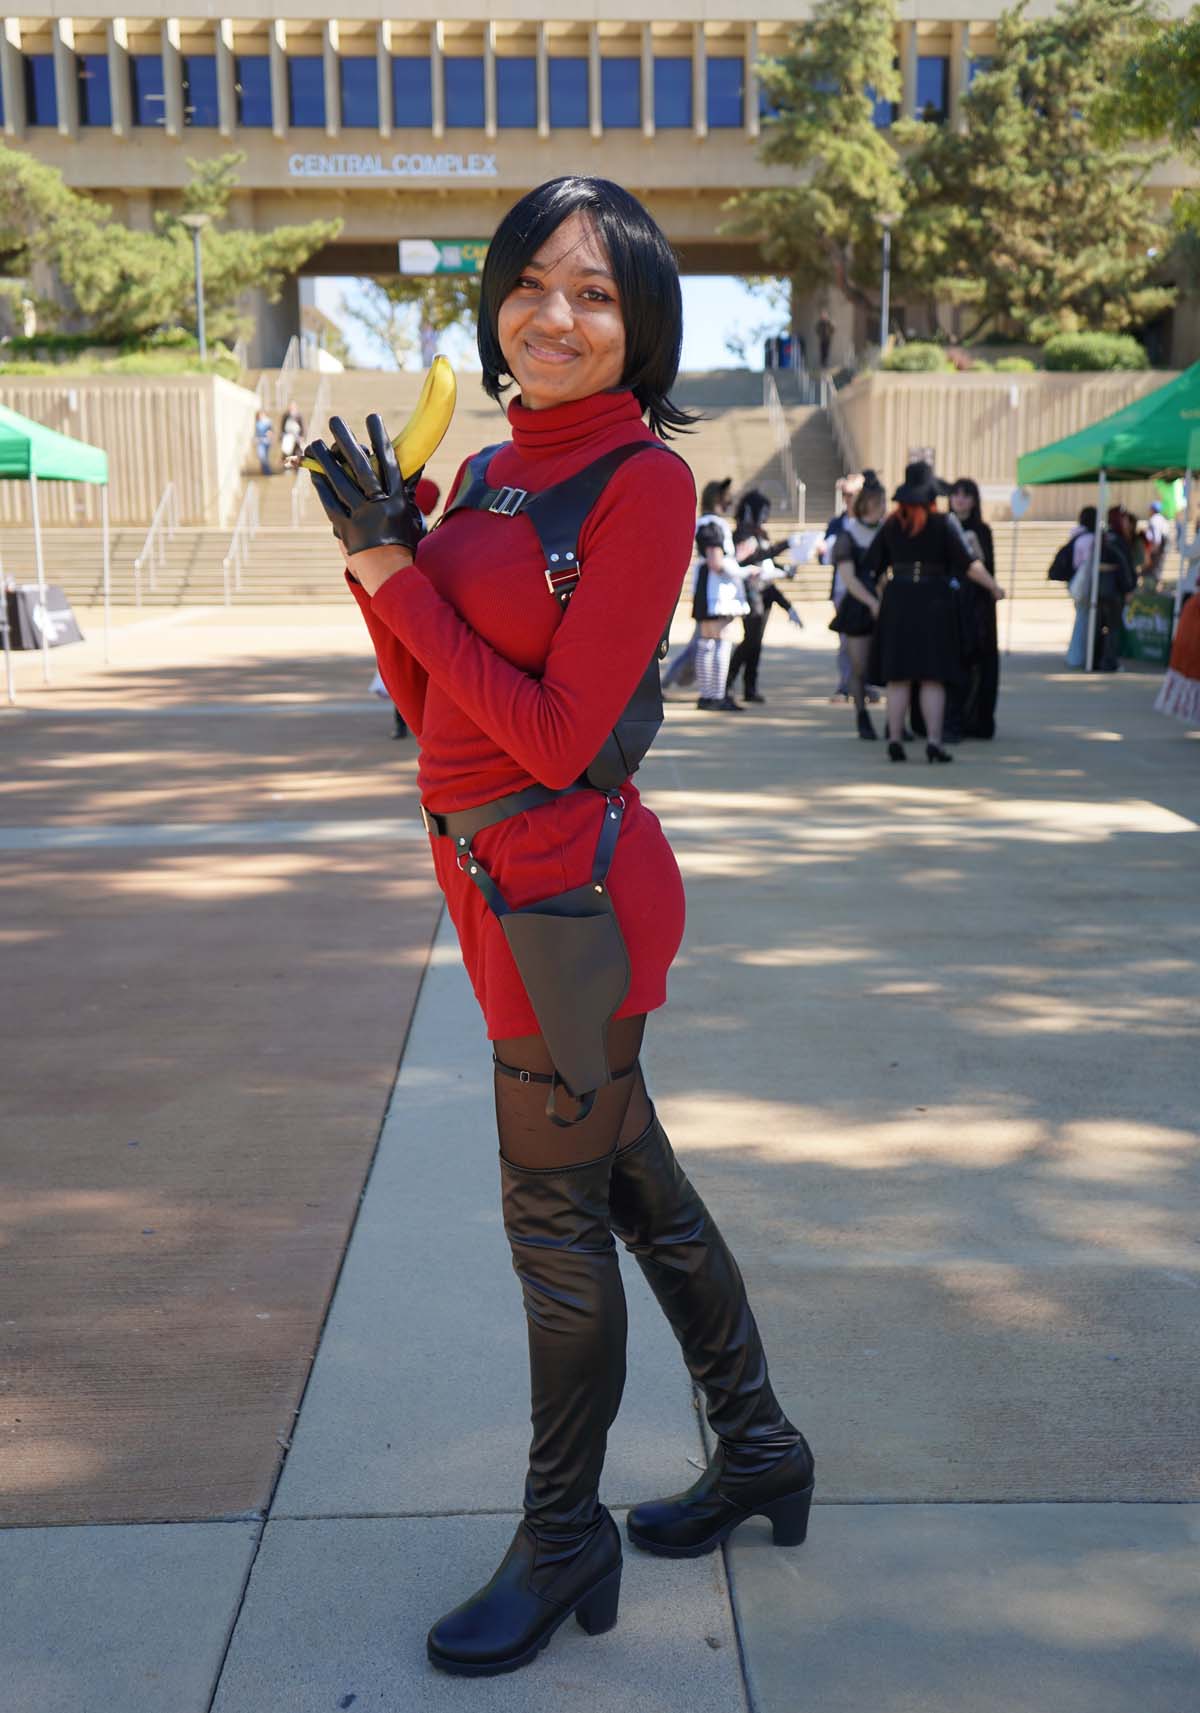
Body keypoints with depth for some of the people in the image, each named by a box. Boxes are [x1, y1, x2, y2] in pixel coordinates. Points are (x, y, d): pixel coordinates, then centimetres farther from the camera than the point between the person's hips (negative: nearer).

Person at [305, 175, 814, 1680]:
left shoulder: (643, 480, -14)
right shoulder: (489, 473, 11)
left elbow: (559, 733, -19)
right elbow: (427, 704, 12)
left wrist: (400, 574, -15)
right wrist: (379, 560, -3)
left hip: (566, 892, -9)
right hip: (502, 882, 9)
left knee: (557, 1219, 5)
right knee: (633, 1179, 19)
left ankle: (563, 1542, 27)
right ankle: (759, 1452, 39)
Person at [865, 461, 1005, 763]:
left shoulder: (891, 524, 6)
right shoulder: (942, 523, -4)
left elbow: (871, 567, 7)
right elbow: (969, 564, -9)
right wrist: (994, 587, 1)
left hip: (896, 600, 3)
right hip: (933, 601, -3)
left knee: (898, 677, 6)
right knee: (933, 677, 0)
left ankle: (895, 740, 5)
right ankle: (933, 742, -3)